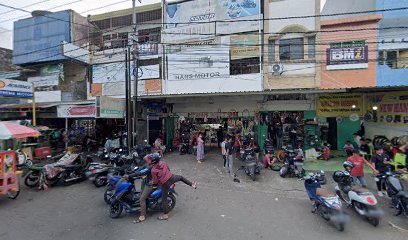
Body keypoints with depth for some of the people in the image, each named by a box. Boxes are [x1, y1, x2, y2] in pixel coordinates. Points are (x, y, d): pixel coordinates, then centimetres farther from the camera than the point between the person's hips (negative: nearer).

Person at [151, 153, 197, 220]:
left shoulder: (153, 170, -17)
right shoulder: (163, 163, -2)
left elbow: (155, 181, -11)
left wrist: (152, 182, 10)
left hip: (165, 184, -4)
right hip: (171, 177, 5)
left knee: (164, 199, 11)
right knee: (181, 177, 34)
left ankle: (165, 215, 21)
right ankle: (192, 184, 34)